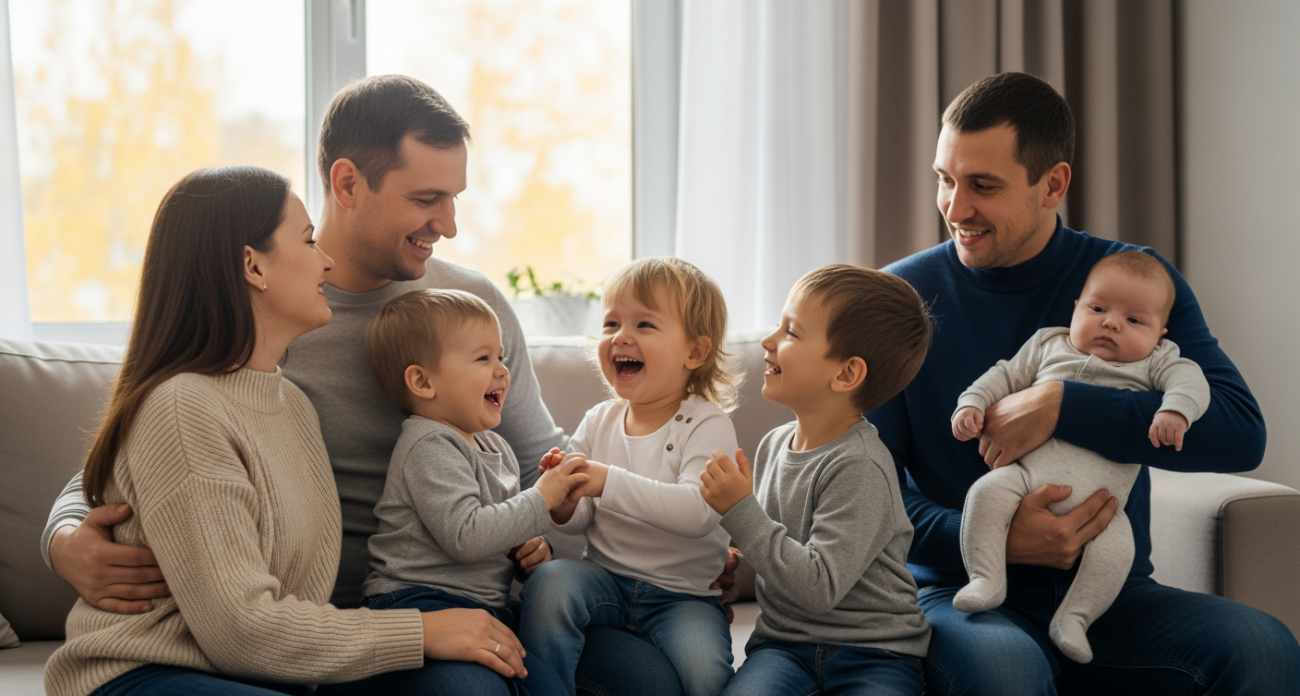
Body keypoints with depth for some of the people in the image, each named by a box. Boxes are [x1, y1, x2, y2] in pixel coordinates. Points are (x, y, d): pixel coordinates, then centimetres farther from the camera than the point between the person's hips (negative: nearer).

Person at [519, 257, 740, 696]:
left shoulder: (707, 426, -11)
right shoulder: (598, 421, 5)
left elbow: (698, 512, -28)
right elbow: (580, 522, 9)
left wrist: (608, 480, -35)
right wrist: (566, 504, -16)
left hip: (683, 593, -4)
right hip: (606, 577, 4)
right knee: (548, 582, -25)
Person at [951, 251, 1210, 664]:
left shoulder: (1155, 361, 14)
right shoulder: (1048, 345, 22)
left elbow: (1189, 378, -3)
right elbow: (1005, 376, 24)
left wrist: (1175, 411, -24)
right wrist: (972, 404, 6)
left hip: (1099, 493, -1)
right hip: (1029, 471, 2)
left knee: (1116, 544, -27)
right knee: (987, 491, -26)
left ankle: (1074, 617, -18)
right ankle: (986, 580, -21)